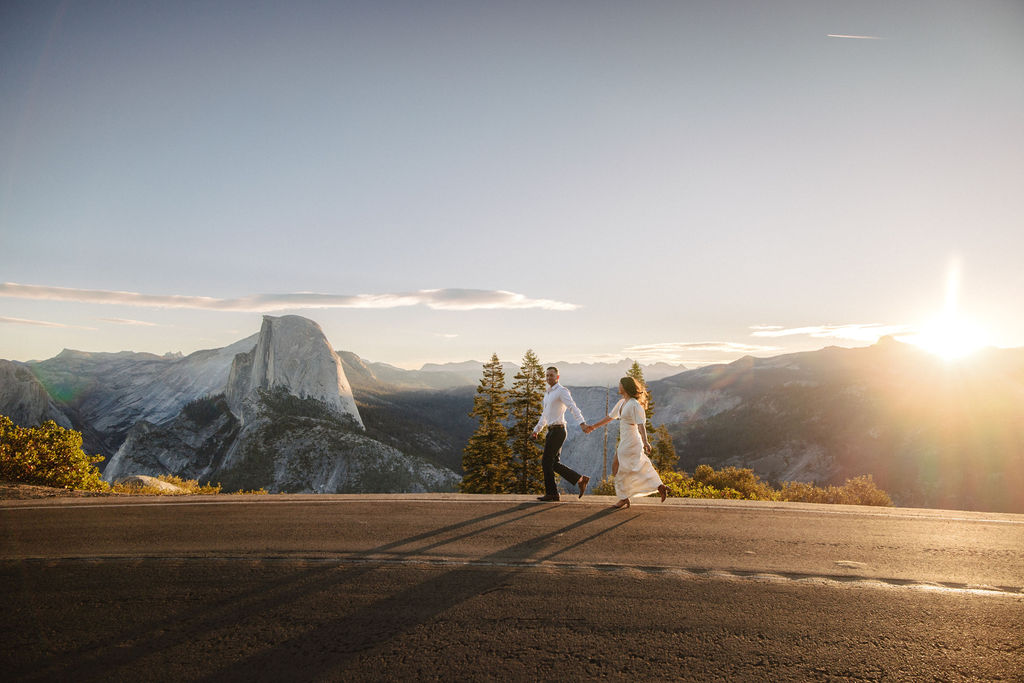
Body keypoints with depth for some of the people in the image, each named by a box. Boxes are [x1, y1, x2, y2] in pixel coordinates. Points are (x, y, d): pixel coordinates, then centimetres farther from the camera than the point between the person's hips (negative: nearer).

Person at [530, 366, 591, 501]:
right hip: (551, 431, 9)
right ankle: (580, 480, 12)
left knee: (546, 462, -5)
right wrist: (536, 430, 32)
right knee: (554, 464, 8)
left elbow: (573, 407, -23)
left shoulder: (562, 391, -9)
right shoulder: (548, 393, 20)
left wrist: (582, 422, -36)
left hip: (557, 431, -9)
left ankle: (551, 493, 4)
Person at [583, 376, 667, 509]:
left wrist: (645, 442, -37)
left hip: (631, 442, -9)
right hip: (624, 441, 9)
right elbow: (610, 417, 22)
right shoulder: (622, 403, 12)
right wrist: (593, 427, 28)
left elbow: (641, 424, -25)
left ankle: (624, 499, 11)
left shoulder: (634, 405, -16)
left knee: (621, 469, -2)